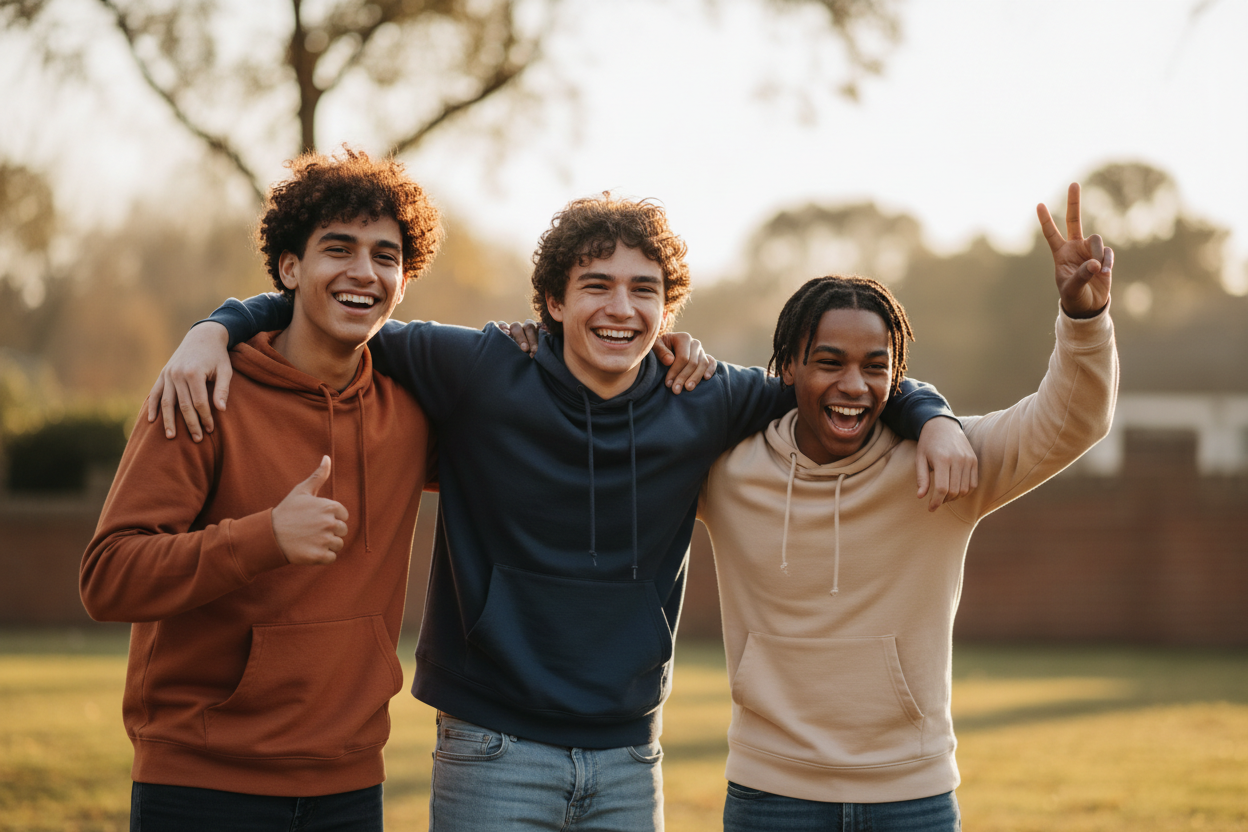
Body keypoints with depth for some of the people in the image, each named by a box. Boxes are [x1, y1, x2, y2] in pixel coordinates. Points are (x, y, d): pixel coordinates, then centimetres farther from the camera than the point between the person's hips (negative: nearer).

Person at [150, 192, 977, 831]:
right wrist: (218, 327, -15)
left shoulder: (701, 406, 1)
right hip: (495, 754, -3)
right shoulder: (482, 373, -7)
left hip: (628, 759, 3)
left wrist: (932, 417, -3)